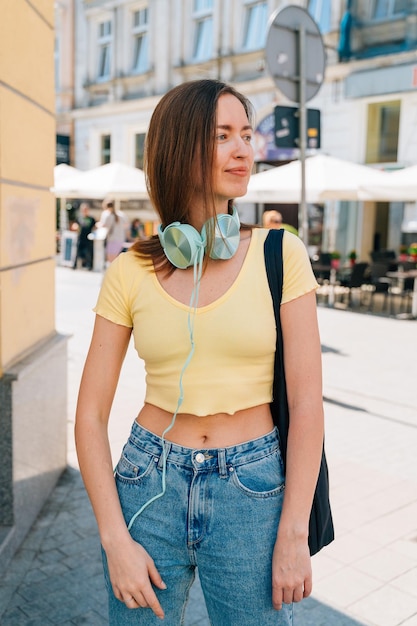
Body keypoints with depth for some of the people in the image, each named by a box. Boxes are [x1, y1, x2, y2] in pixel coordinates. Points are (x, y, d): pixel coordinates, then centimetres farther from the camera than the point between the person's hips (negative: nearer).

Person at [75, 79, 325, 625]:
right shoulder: (130, 273, -4)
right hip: (150, 486, 1)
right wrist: (116, 540, -6)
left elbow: (306, 400, -7)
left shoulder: (280, 255, -6)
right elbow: (91, 415, -1)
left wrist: (293, 535, -8)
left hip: (252, 491, -1)